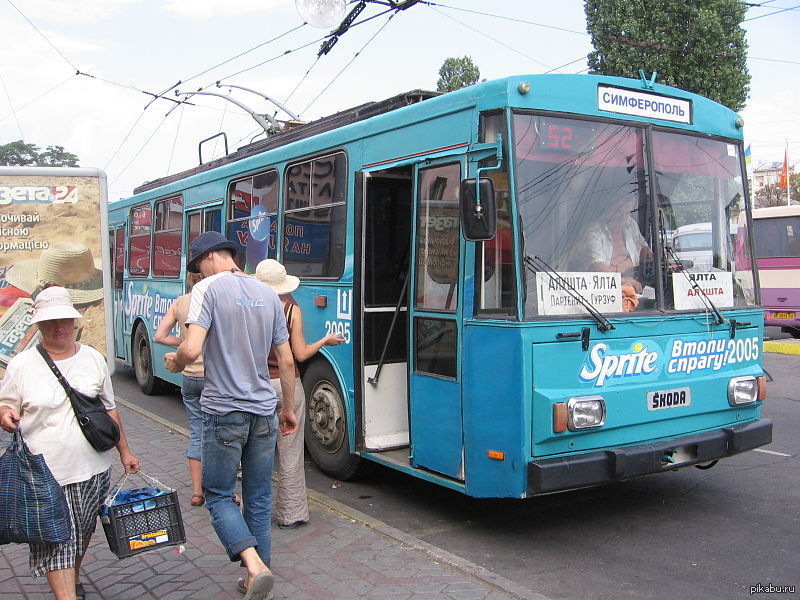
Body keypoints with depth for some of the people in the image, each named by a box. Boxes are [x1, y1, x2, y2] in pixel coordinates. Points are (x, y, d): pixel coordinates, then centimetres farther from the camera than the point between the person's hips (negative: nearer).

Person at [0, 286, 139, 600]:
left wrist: (124, 450, 15)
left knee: (82, 532, 19)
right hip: (45, 474, -3)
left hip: (92, 469, 3)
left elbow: (109, 408, 13)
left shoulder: (93, 359, 5)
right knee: (55, 541, -6)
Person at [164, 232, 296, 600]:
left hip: (224, 413, -5)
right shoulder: (267, 294, 8)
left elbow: (192, 349, -21)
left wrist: (175, 363, 2)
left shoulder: (208, 289, -9)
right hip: (264, 413, 5)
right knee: (259, 499, 14)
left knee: (219, 496, 8)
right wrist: (289, 409, 21)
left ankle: (255, 566, -12)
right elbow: (287, 361, 10)